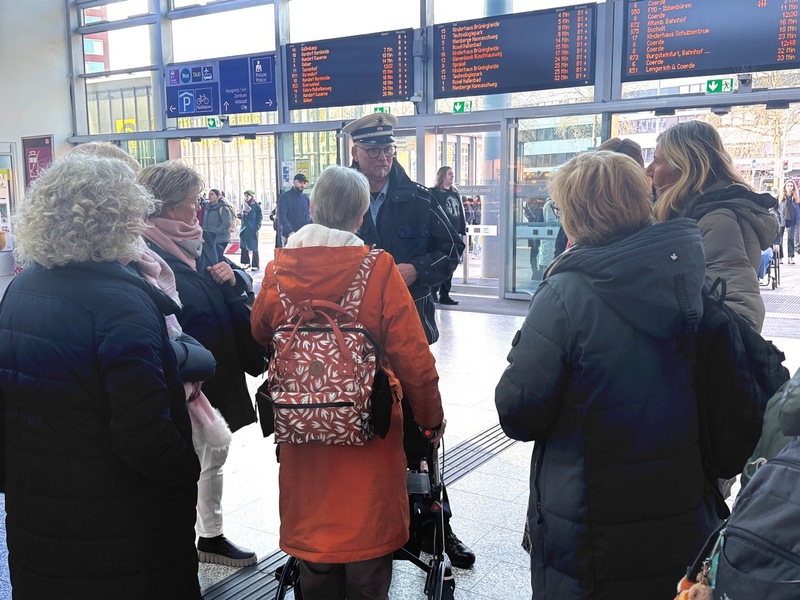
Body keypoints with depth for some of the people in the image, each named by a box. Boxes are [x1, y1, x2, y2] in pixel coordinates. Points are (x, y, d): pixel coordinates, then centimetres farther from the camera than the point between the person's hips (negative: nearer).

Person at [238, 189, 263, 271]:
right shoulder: (244, 205, 11)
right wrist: (238, 216, 0)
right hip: (244, 229, 7)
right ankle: (246, 263, 22)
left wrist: (257, 227, -14)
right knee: (244, 247, 10)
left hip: (252, 230, -7)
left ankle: (255, 265, 4)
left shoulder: (256, 206, -7)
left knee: (254, 248, -1)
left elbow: (259, 218, -8)